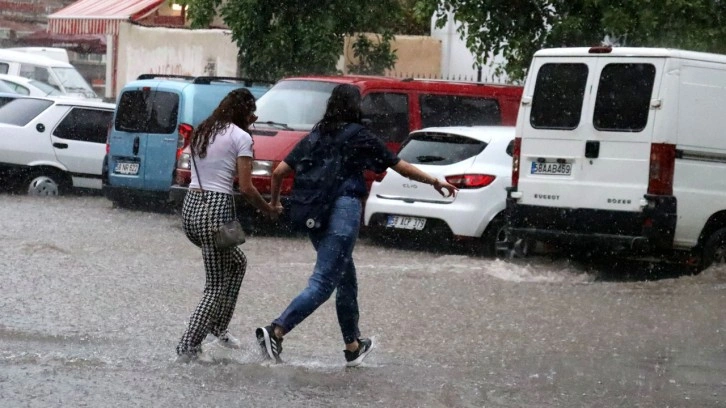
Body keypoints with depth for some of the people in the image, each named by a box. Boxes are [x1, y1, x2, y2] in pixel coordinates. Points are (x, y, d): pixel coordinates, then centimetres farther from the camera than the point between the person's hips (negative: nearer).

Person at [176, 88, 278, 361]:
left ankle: (218, 327, 23)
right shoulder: (241, 137, -6)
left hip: (191, 207, 8)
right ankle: (188, 345, -4)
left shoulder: (202, 132, 15)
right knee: (216, 286, 2)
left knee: (237, 263, 26)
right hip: (216, 209, -8)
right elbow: (246, 188, -11)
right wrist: (269, 210, 7)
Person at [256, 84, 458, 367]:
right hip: (344, 211, -7)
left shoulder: (315, 137, 12)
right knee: (323, 284, -9)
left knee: (346, 282, 19)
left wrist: (274, 202, 28)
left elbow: (279, 172, 10)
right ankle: (276, 331, -24)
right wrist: (435, 182, 17)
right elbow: (402, 168, 4)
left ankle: (353, 346, 27)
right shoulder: (361, 138, -2)